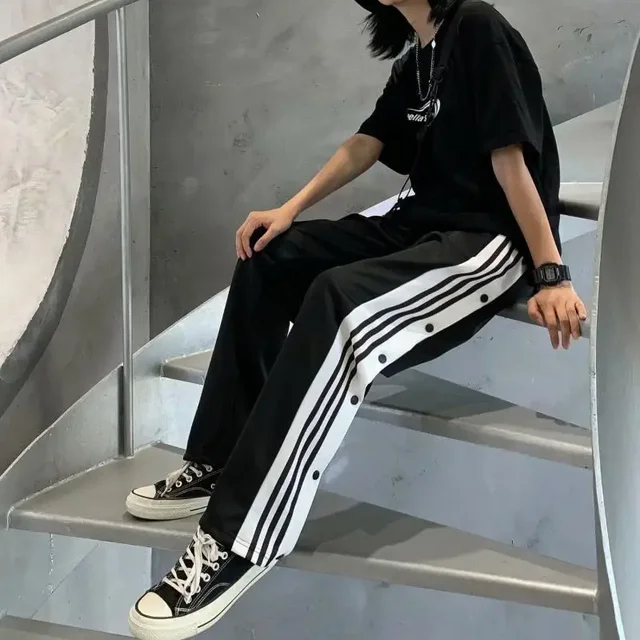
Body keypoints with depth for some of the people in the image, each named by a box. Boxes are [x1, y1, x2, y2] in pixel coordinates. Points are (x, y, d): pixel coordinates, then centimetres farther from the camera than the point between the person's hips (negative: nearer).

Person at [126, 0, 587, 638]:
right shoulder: (413, 62, 17)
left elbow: (510, 158, -16)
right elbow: (363, 145, 17)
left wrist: (552, 274, -16)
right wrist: (291, 209, 5)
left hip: (492, 239, -10)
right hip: (420, 223, 10)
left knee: (338, 303, -33)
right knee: (267, 259, 3)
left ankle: (240, 541, -33)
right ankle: (219, 463, 4)